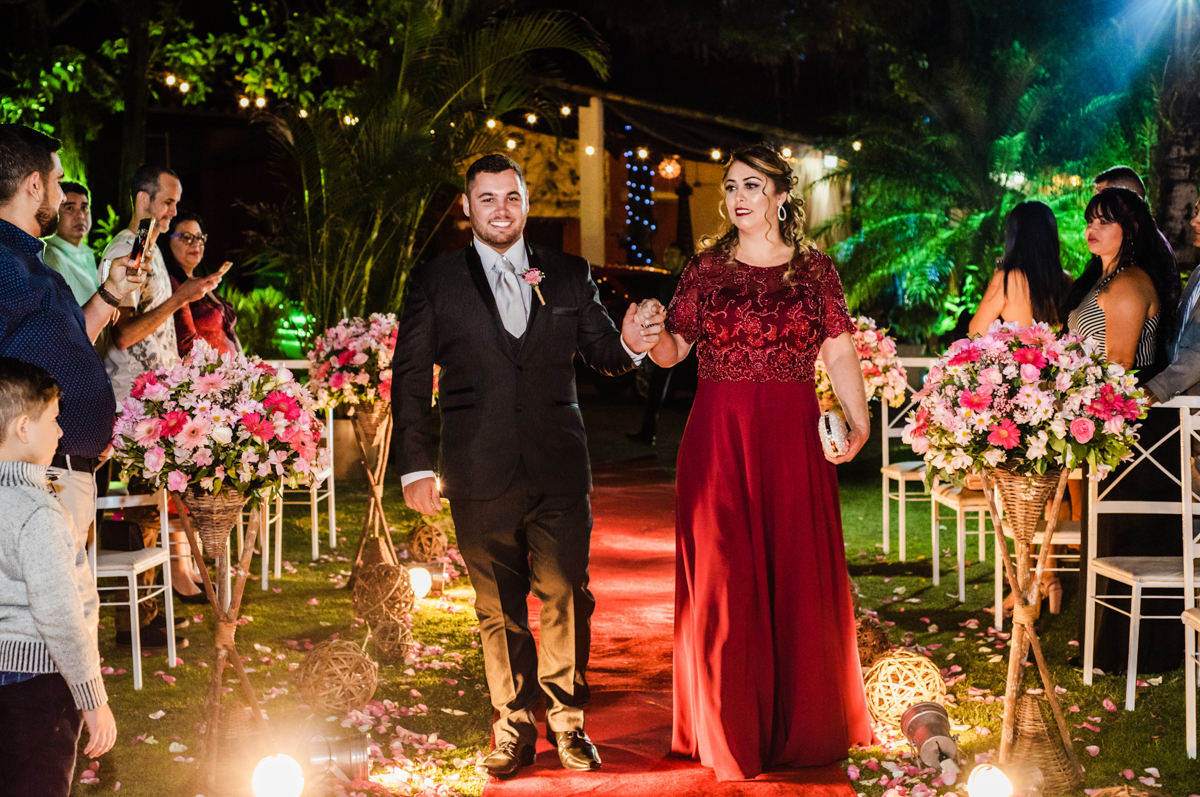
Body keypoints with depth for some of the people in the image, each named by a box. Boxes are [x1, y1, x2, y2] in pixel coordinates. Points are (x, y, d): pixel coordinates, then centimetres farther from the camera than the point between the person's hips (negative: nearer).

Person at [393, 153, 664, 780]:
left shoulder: (568, 275, 8)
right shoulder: (433, 282, 4)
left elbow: (601, 353, 13)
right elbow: (410, 377, 2)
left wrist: (628, 344, -11)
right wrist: (416, 466, -5)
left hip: (560, 470, 1)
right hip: (480, 478, -1)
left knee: (566, 600, 4)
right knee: (499, 610, 9)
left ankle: (568, 722, 22)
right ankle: (512, 729, 23)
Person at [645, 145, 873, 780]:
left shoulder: (816, 268, 6)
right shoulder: (706, 268, 7)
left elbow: (840, 351, 3)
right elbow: (673, 349, 4)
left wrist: (858, 420, -10)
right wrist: (654, 336, -18)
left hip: (792, 438, 0)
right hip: (718, 436, 0)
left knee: (799, 573, 3)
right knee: (723, 576, 2)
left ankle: (803, 724, 20)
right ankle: (732, 732, 15)